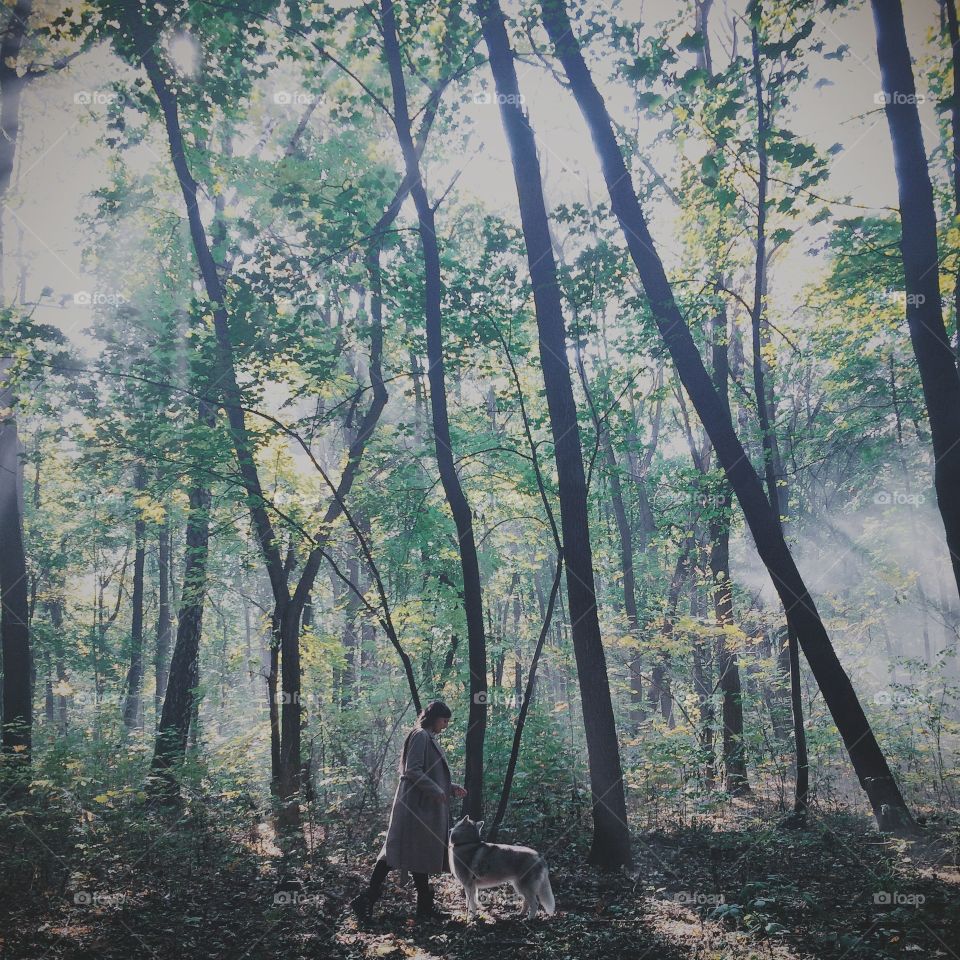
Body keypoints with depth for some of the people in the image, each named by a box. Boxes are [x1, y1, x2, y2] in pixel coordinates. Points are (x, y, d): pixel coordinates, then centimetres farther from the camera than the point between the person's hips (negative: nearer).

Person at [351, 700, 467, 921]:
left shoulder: (429, 738, 18)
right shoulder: (420, 736, -12)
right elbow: (412, 770, -20)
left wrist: (452, 787, 15)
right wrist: (436, 791, -19)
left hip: (427, 807, 10)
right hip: (418, 805, -10)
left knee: (422, 855, 8)